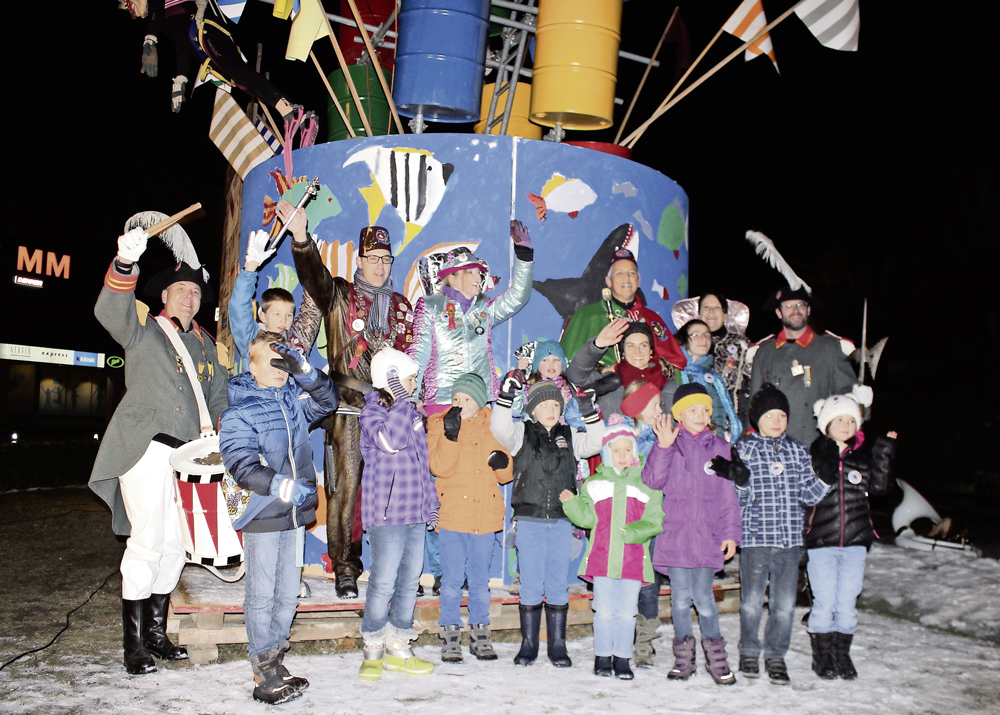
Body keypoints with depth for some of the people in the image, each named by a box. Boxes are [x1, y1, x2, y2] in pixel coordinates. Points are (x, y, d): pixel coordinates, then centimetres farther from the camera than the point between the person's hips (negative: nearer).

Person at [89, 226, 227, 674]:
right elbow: (110, 312, -15)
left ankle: (157, 633, 16)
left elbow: (219, 401, 23)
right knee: (147, 541, -11)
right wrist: (125, 264, -32)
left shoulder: (207, 348, 21)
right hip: (145, 448, -5)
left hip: (187, 453, 5)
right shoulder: (142, 331, 7)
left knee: (175, 544, 6)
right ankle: (134, 644, -3)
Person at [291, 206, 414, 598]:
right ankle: (345, 569, 3)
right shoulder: (339, 296, 8)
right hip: (348, 407, -3)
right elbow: (313, 275, -13)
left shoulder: (401, 306, 18)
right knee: (345, 485, -5)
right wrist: (301, 239, -32)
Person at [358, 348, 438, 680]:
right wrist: (400, 400, -19)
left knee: (410, 580, 10)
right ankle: (373, 650, 10)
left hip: (415, 513, 7)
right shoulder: (372, 413, -5)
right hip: (386, 513, -7)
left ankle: (398, 648, 21)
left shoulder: (411, 413, 17)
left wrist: (431, 501, 20)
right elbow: (390, 441, -26)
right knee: (383, 583, -6)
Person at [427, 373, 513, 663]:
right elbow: (439, 468, -14)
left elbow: (507, 475, 10)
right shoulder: (440, 425, 0)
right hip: (452, 515, -2)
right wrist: (450, 435, -24)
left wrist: (502, 463, -12)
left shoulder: (493, 427, 7)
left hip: (486, 516, 2)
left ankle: (480, 634, 23)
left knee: (480, 579, 12)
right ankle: (450, 635, 14)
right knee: (452, 580, 2)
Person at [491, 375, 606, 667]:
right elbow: (499, 428, -11)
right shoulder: (522, 433, 5)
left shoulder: (569, 436, 12)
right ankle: (528, 644, 16)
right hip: (529, 522, -2)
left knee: (558, 586, 6)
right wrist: (506, 397, -21)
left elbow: (596, 443, 2)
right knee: (531, 586, 3)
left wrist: (590, 412, -7)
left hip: (561, 522, 2)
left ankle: (557, 646, 16)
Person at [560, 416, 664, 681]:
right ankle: (602, 656, 21)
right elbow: (587, 518, 5)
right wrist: (571, 503, -11)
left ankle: (622, 659, 20)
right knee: (604, 611, 6)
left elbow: (654, 521, 0)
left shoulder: (646, 485, 4)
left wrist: (631, 532, -17)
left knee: (626, 612, 7)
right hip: (602, 558, 0)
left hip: (633, 559, 0)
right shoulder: (595, 484, 7)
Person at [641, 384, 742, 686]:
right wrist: (663, 446, -17)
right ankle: (683, 656, 21)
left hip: (707, 536, 0)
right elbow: (653, 480, -9)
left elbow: (728, 494, 8)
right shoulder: (668, 447, 5)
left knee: (703, 597, -2)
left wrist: (730, 533, 3)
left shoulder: (719, 447, 7)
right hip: (674, 533, 0)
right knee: (680, 597, 5)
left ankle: (715, 655, 16)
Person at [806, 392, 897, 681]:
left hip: (855, 541, 3)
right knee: (825, 603, 0)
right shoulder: (813, 454, -1)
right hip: (821, 541, -3)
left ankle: (842, 654, 25)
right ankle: (822, 656, 18)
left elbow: (879, 487, -3)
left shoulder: (864, 457, 10)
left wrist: (883, 455, -9)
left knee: (847, 603, 8)